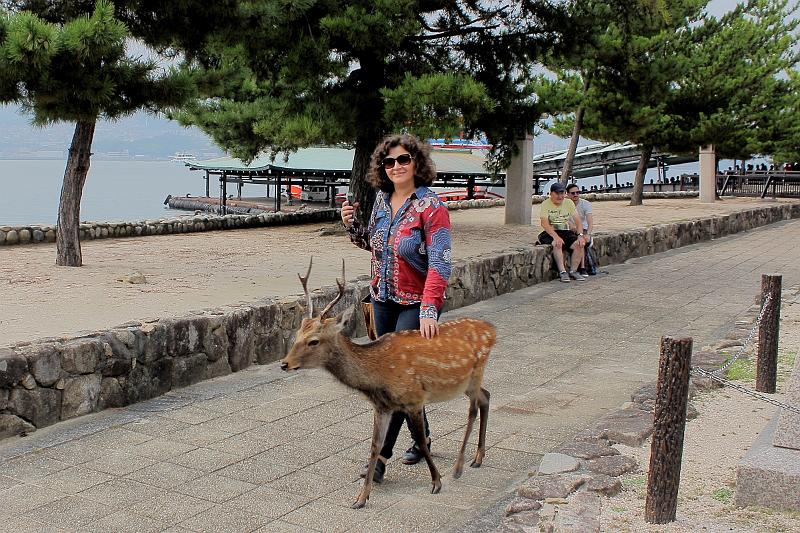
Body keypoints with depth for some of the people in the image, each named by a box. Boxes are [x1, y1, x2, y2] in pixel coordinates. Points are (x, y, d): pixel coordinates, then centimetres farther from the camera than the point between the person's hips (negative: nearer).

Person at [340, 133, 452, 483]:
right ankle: (421, 438, 32)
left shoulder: (431, 207, -16)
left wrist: (429, 310, -34)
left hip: (417, 303, -7)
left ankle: (380, 455, -4)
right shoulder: (382, 199, 4)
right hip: (383, 300, 7)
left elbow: (439, 263, -24)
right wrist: (352, 225, -1)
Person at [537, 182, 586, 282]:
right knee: (557, 244, -36)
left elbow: (578, 220, 5)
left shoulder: (568, 202, 8)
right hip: (550, 233, -4)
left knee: (579, 244, -23)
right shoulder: (546, 204, -5)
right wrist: (556, 236, -32)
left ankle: (573, 271, -12)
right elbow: (544, 223, -18)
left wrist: (580, 235, -13)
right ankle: (562, 272, -29)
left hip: (566, 232, 4)